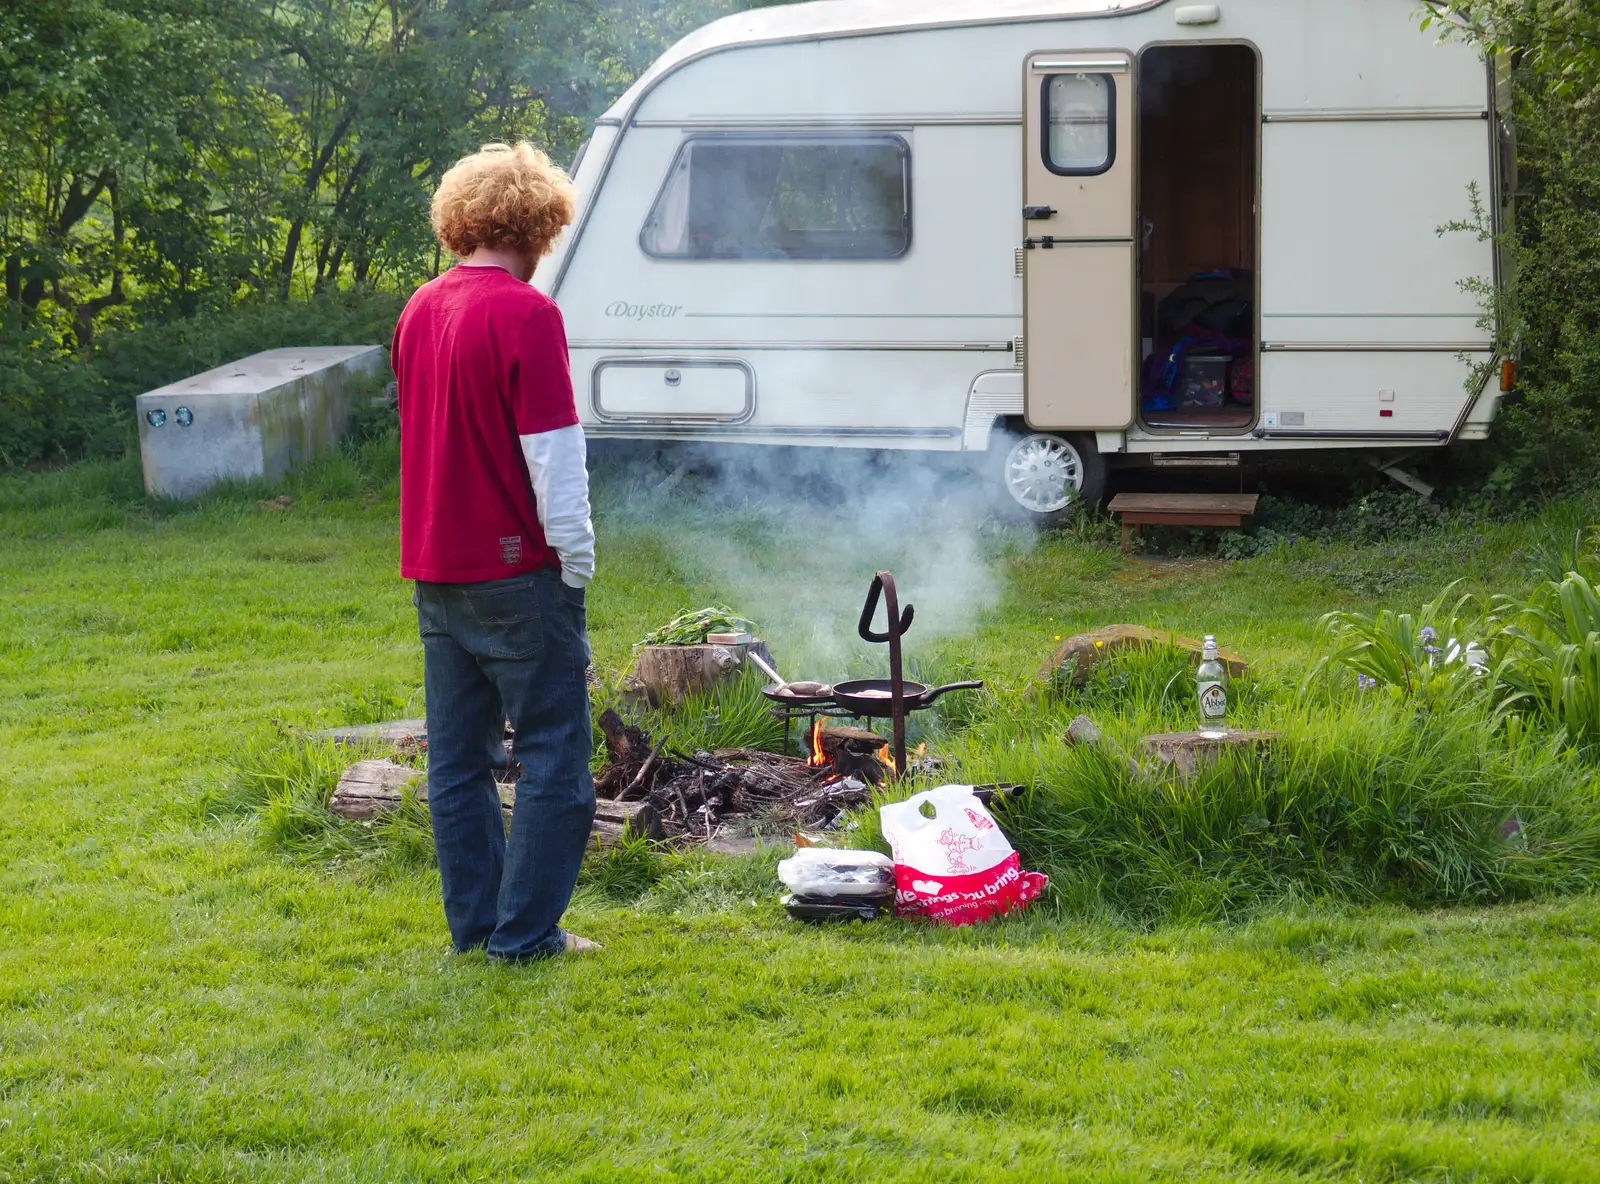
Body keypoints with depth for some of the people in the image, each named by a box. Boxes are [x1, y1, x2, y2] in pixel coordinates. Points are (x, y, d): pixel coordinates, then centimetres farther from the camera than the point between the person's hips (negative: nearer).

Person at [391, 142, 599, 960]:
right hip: (516, 567, -8)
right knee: (553, 755, 1)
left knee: (459, 757, 12)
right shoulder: (524, 313, -15)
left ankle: (475, 921, 18)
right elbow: (552, 453, -17)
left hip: (435, 568, 8)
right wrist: (575, 555, -8)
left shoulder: (420, 310, 9)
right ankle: (526, 932, 1)